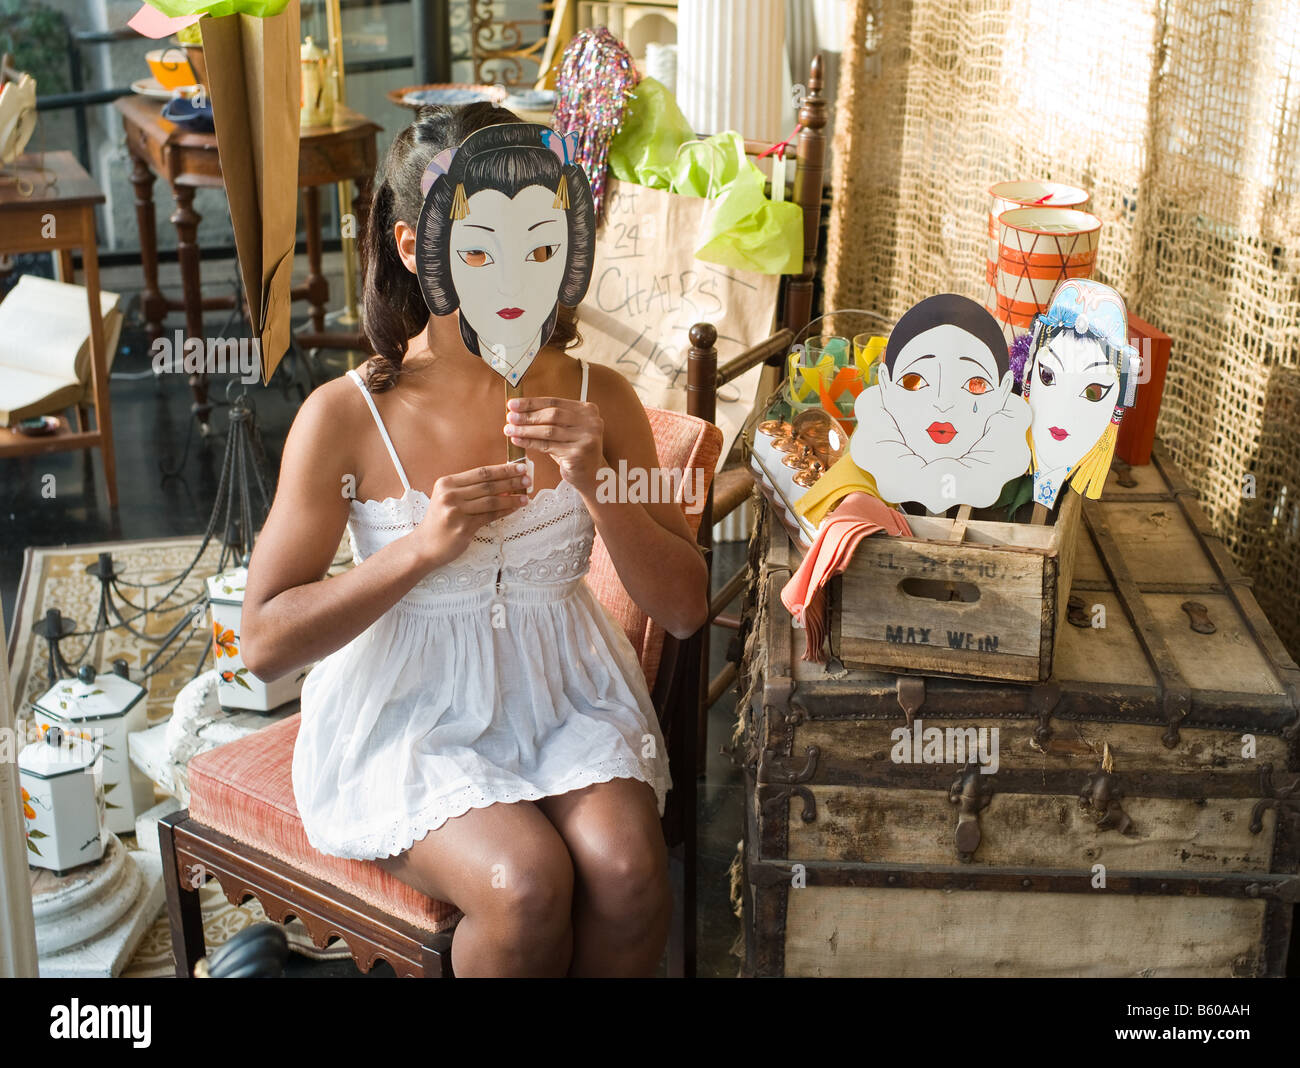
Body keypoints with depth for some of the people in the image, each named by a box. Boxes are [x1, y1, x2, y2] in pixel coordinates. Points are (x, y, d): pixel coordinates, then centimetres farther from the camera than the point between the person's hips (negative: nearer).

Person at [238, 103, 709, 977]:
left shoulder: (597, 398, -5)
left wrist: (597, 487, -21)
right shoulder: (346, 418, -13)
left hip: (565, 699, 3)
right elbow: (266, 642, -11)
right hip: (409, 716, -2)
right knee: (527, 885, -26)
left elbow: (685, 610, -3)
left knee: (628, 871, -24)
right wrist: (421, 549, -25)